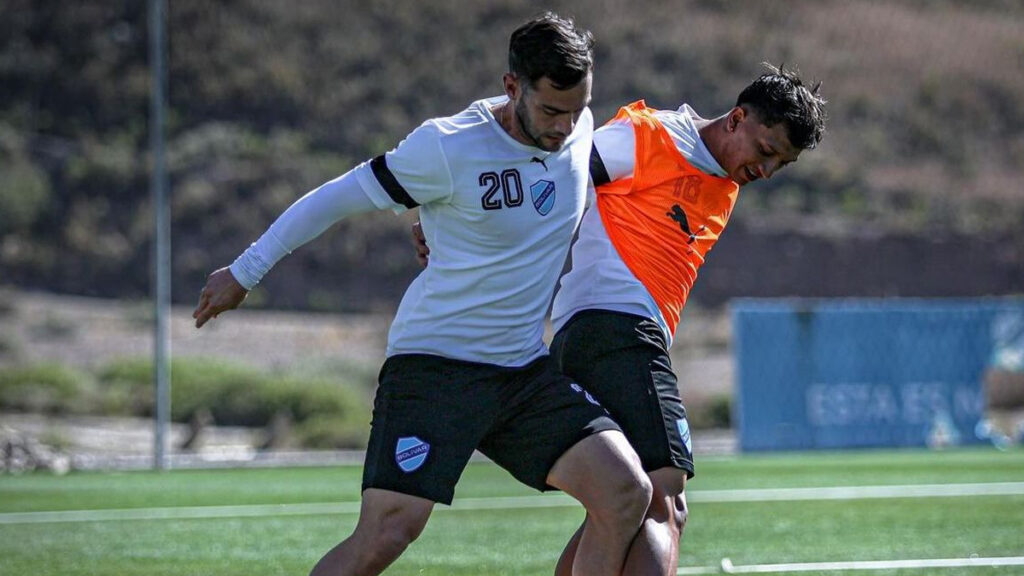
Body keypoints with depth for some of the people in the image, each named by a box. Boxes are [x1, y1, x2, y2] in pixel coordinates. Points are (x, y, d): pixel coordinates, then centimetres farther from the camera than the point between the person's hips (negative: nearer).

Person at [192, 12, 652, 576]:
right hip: (434, 362, -6)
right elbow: (338, 198, -5)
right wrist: (243, 273, 1)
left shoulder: (578, 128, 1)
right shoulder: (447, 148, -16)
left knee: (626, 491, -12)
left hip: (525, 371, 6)